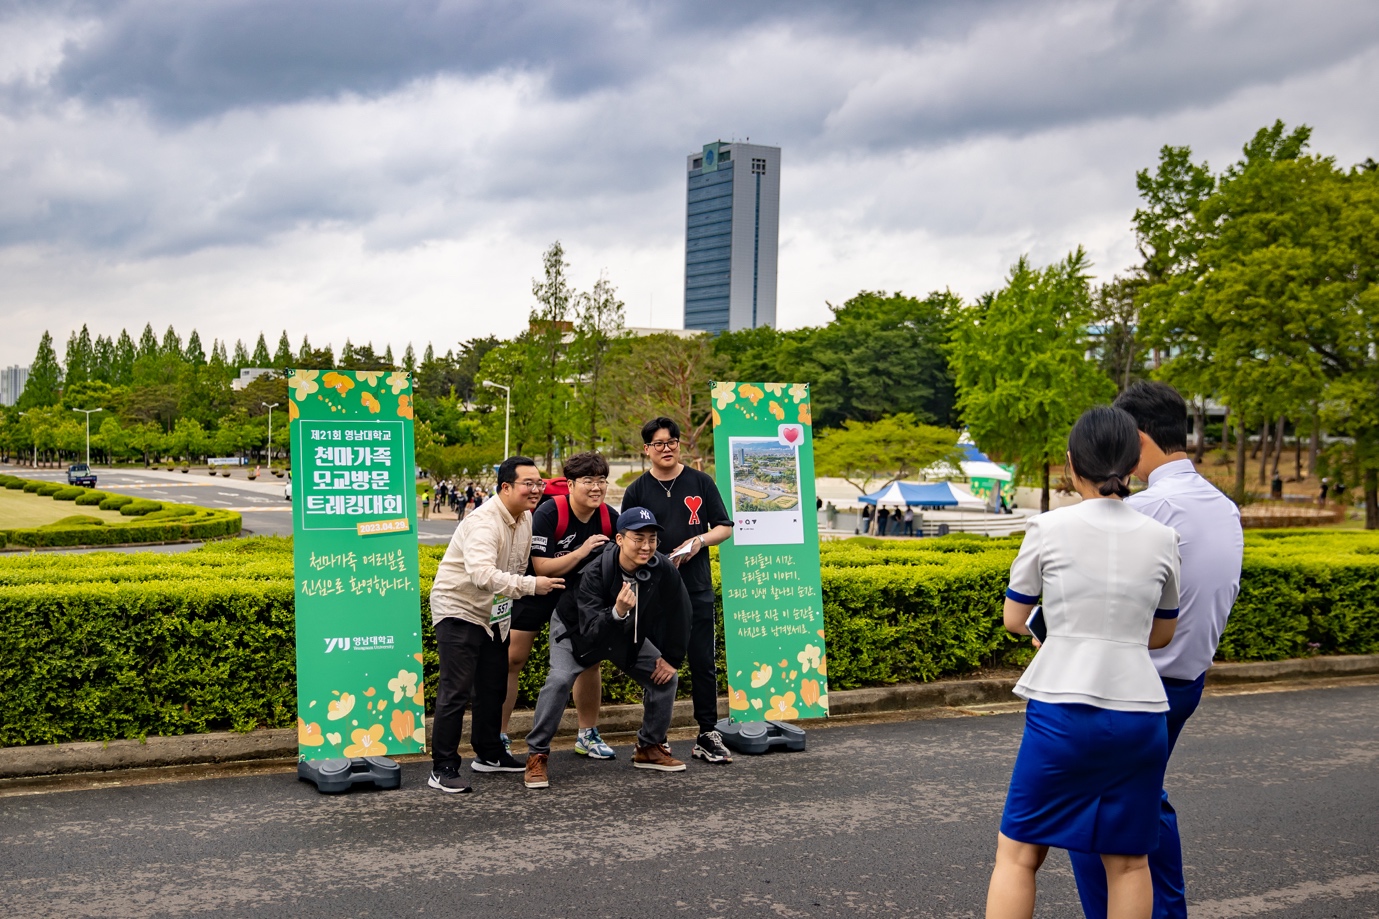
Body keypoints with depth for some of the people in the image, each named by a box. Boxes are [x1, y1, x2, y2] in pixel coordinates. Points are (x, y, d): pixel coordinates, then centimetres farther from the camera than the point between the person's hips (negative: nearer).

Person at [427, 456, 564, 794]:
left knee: (493, 687, 16)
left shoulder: (526, 518, 3)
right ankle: (443, 768, -5)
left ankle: (489, 754, 31)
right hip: (458, 608, -9)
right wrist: (531, 585, -41)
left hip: (492, 613, 9)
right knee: (456, 692, -11)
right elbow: (483, 574, -40)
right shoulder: (484, 522, -26)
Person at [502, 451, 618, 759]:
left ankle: (588, 736, 21)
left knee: (589, 659, 4)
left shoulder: (609, 519, -12)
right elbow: (541, 568, -27)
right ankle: (499, 737, 8)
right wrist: (582, 551, -32)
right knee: (511, 659, -4)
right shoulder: (549, 512, -26)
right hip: (535, 591, -4)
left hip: (577, 594, 4)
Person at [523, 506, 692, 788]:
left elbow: (679, 615, -9)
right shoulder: (596, 571, -37)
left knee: (665, 677, -3)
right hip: (577, 630, -4)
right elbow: (590, 630, -40)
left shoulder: (664, 570, -26)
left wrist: (671, 658, -4)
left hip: (627, 635, 5)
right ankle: (537, 755, -12)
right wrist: (617, 612, -58)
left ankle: (650, 747, 18)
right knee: (560, 680, -26)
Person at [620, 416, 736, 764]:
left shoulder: (701, 482, 6)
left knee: (703, 664, 3)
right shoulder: (637, 491, 3)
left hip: (697, 589, 1)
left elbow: (724, 527, 9)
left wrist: (700, 540, -9)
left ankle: (708, 736, 12)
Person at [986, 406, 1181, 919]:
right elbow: (1162, 635, 15)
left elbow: (1014, 620, 5)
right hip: (1140, 711, 3)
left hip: (1062, 709, -3)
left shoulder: (1049, 529, -5)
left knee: (1018, 853, 7)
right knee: (1128, 861, 13)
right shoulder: (1161, 539, 3)